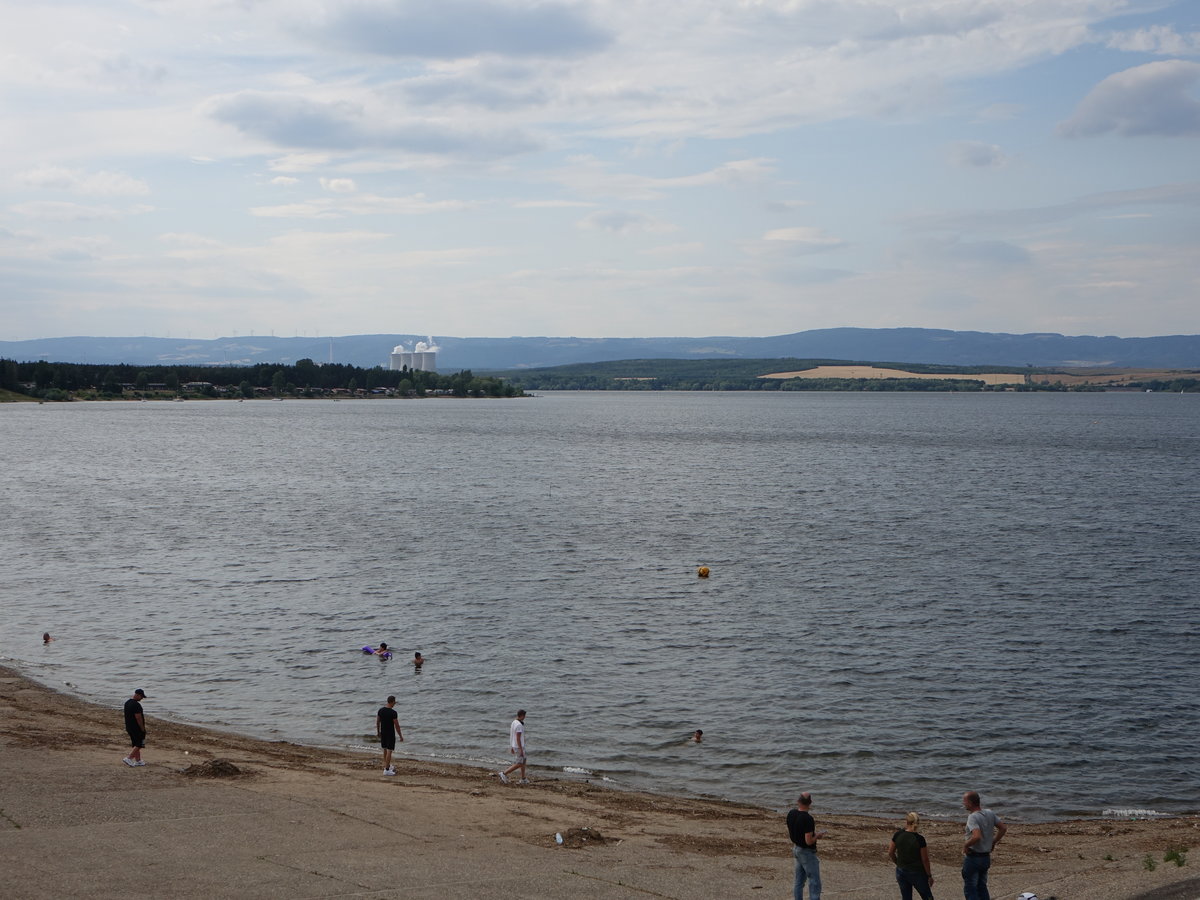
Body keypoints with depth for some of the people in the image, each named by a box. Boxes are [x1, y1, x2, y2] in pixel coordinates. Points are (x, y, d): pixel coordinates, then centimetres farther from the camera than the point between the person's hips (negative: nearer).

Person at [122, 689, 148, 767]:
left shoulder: (127, 703, 9)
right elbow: (138, 718, -23)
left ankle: (138, 760, 21)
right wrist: (142, 729, -15)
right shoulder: (136, 705, -22)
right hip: (137, 728, -9)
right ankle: (129, 758, -8)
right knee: (139, 745, -1)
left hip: (129, 727, 10)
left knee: (136, 744, 16)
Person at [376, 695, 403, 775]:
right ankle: (386, 770, -2)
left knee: (385, 750, 20)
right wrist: (401, 736, -8)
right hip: (391, 734, -7)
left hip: (383, 733, 7)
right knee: (389, 751, -2)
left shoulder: (381, 710, -1)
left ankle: (387, 766, 33)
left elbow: (377, 722, 7)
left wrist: (378, 732, 20)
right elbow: (397, 725, -17)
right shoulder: (393, 713, -20)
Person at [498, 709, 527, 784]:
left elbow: (510, 736, 14)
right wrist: (521, 750, -22)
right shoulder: (519, 725, -24)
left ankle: (523, 779, 20)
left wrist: (511, 747, 21)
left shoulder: (513, 723, 7)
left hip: (514, 746, 10)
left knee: (523, 761, 17)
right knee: (519, 764, -4)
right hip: (519, 747, -10)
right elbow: (518, 738, -25)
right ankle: (504, 774, -8)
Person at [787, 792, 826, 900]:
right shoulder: (808, 819, -26)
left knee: (799, 881, 16)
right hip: (807, 852, -8)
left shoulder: (791, 814, -2)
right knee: (815, 883, -3)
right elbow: (809, 841, -26)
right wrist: (818, 835, -8)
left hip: (796, 849, 8)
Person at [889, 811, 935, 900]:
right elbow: (925, 860, -11)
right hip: (917, 873, -4)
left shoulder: (898, 835, -8)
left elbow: (890, 853, 2)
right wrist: (929, 875, 2)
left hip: (901, 872, 4)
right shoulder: (919, 839, -18)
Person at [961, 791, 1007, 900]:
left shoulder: (973, 817, -23)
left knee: (970, 890, 3)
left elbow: (977, 836, -36)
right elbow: (1003, 828, 9)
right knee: (982, 887, 20)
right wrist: (993, 842, 15)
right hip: (986, 857, 8)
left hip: (973, 857, -8)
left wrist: (966, 844, -20)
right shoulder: (990, 813, 2)